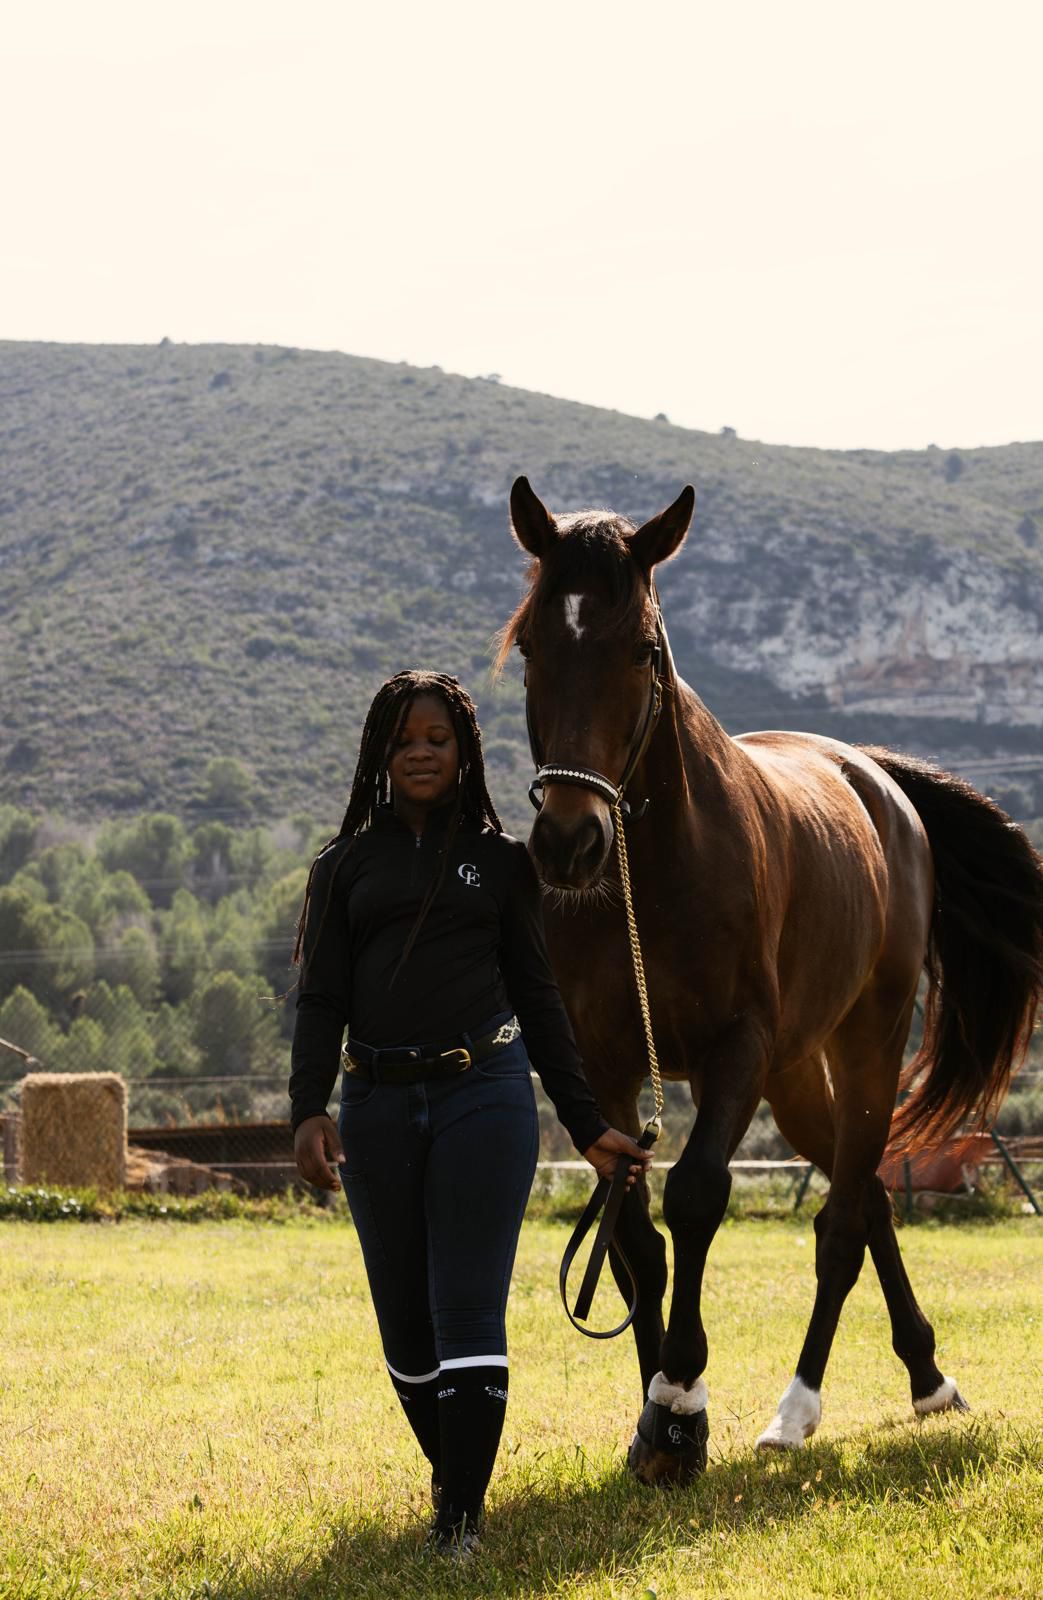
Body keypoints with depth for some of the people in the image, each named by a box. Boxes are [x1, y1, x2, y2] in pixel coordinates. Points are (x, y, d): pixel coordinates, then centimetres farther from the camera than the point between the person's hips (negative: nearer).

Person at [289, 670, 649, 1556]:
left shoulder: (500, 859, 9)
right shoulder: (346, 866, 10)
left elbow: (538, 996, 11)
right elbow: (322, 1000, 3)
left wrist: (589, 1125, 8)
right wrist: (307, 1111, -12)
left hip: (484, 1092, -2)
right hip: (378, 1105, 2)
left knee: (468, 1310, -8)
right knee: (404, 1321, 8)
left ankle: (463, 1515, -6)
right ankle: (452, 1476, 27)